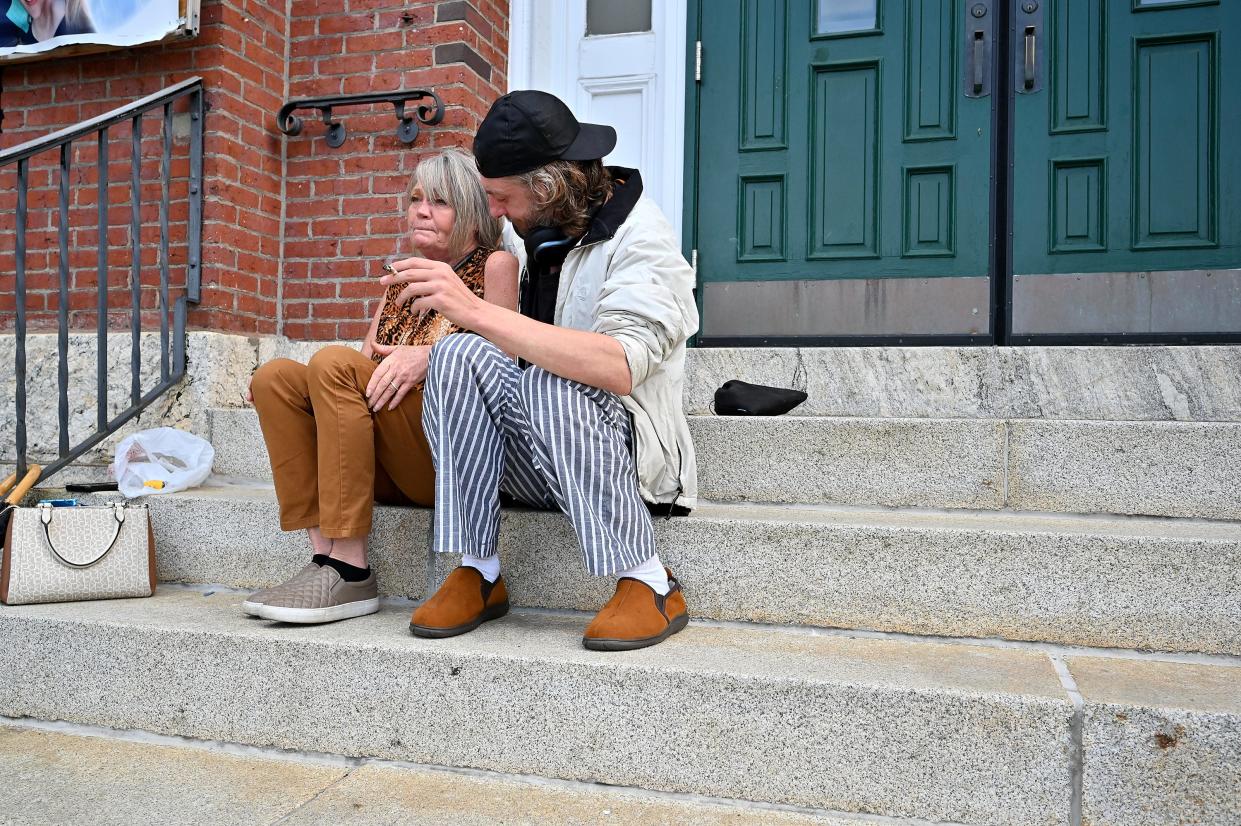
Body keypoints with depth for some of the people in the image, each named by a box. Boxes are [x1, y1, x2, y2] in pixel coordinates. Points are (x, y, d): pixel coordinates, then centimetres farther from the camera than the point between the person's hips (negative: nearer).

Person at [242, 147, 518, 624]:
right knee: (275, 376, -11)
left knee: (334, 362, -25)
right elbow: (367, 379, 16)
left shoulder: (494, 266, 6)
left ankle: (350, 572, -26)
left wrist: (428, 358, -25)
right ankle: (324, 554, -20)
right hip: (389, 472, 7)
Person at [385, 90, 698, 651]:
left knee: (548, 383, -34)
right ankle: (478, 574, -16)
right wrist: (416, 356, 1)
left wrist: (474, 310, -36)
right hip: (535, 466, 6)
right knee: (459, 355, -17)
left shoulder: (641, 238, -12)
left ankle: (649, 584, -21)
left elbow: (619, 367, -31)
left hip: (625, 453, -6)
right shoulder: (541, 236, 10)